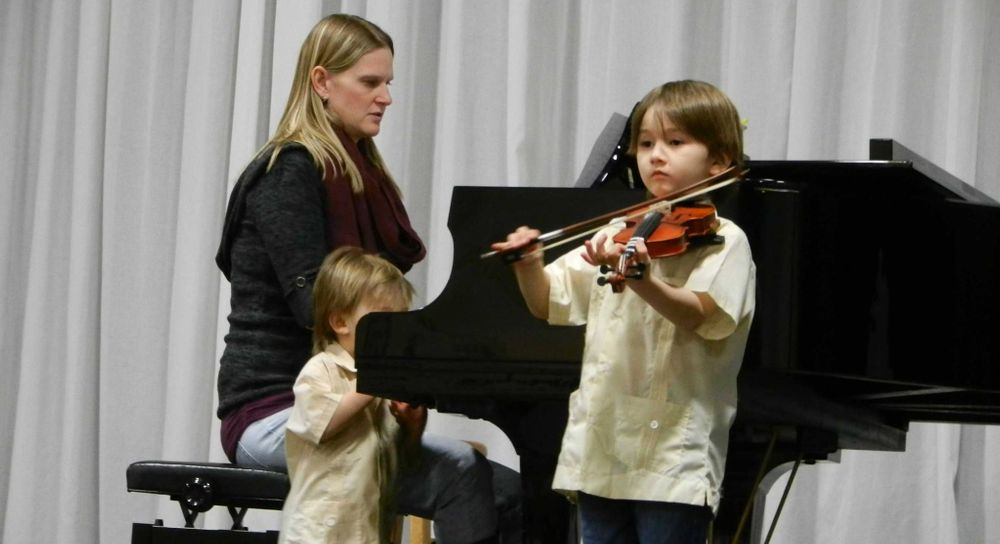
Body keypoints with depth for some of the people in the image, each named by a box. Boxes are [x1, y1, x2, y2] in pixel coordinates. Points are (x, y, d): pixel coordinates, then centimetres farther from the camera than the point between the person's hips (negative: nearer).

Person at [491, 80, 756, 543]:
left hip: (674, 456, -6)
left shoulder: (723, 241, -5)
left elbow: (698, 313, -23)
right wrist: (528, 265, -9)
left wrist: (638, 278, -42)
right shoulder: (618, 234, 14)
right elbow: (549, 302, 14)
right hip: (599, 449, 6)